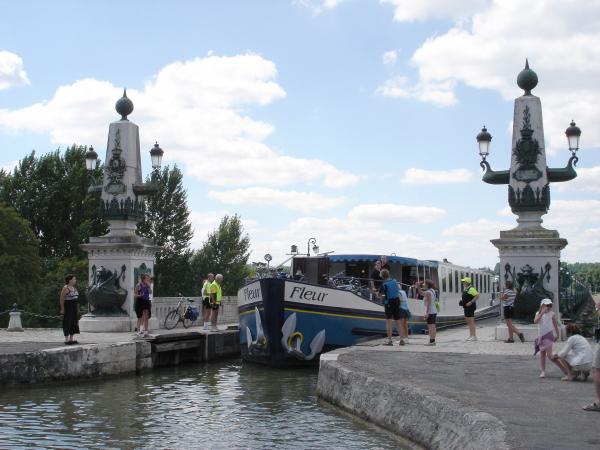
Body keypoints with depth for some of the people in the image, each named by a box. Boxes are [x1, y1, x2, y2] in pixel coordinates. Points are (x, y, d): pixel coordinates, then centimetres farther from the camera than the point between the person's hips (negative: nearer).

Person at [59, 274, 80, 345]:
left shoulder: (74, 288, 13)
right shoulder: (65, 288, -12)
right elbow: (61, 299, -14)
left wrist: (77, 307, 15)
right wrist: (62, 308, -17)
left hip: (74, 308, 8)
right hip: (67, 308, -8)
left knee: (73, 323, 10)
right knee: (67, 323, -5)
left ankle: (71, 339, 16)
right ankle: (66, 339, -1)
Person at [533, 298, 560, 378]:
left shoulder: (552, 314, -2)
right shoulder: (539, 313, 3)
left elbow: (555, 324, 8)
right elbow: (535, 321, -16)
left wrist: (557, 334, 14)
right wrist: (542, 313, -20)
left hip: (549, 335, -3)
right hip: (541, 336, 3)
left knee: (549, 354, -13)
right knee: (542, 354, 8)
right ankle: (543, 371, 15)